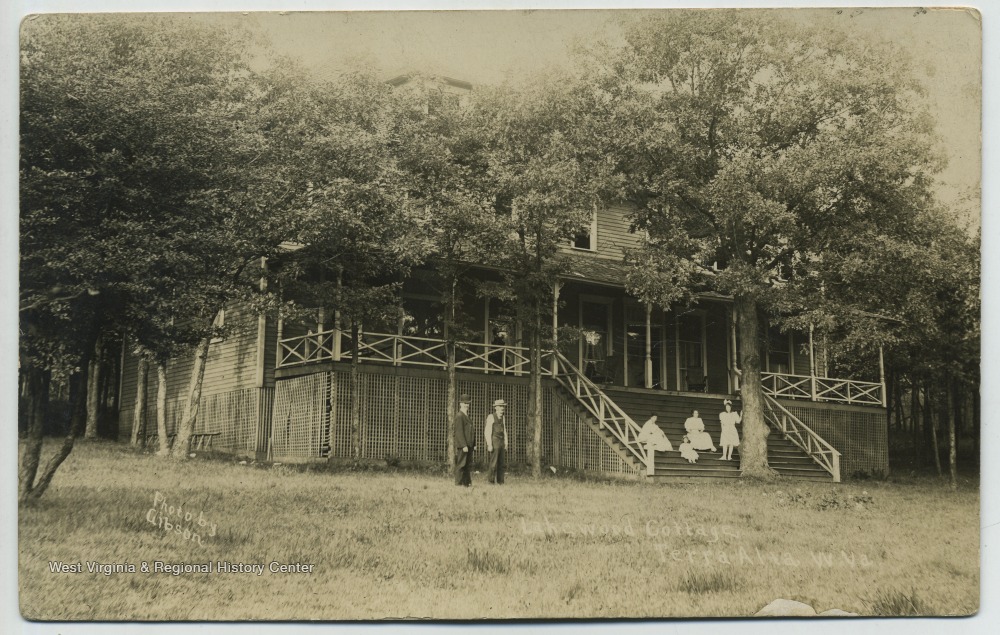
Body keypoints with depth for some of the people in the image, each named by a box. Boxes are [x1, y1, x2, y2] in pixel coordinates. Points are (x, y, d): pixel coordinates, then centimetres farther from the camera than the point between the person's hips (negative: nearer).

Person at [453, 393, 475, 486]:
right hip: (461, 446, -9)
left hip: (469, 446, 9)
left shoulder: (467, 416, 20)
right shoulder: (459, 416, -9)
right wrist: (464, 446, -20)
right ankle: (458, 484, -4)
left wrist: (474, 444, 14)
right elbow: (459, 432, -16)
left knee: (468, 466, 8)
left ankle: (467, 483, 12)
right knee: (460, 465, -6)